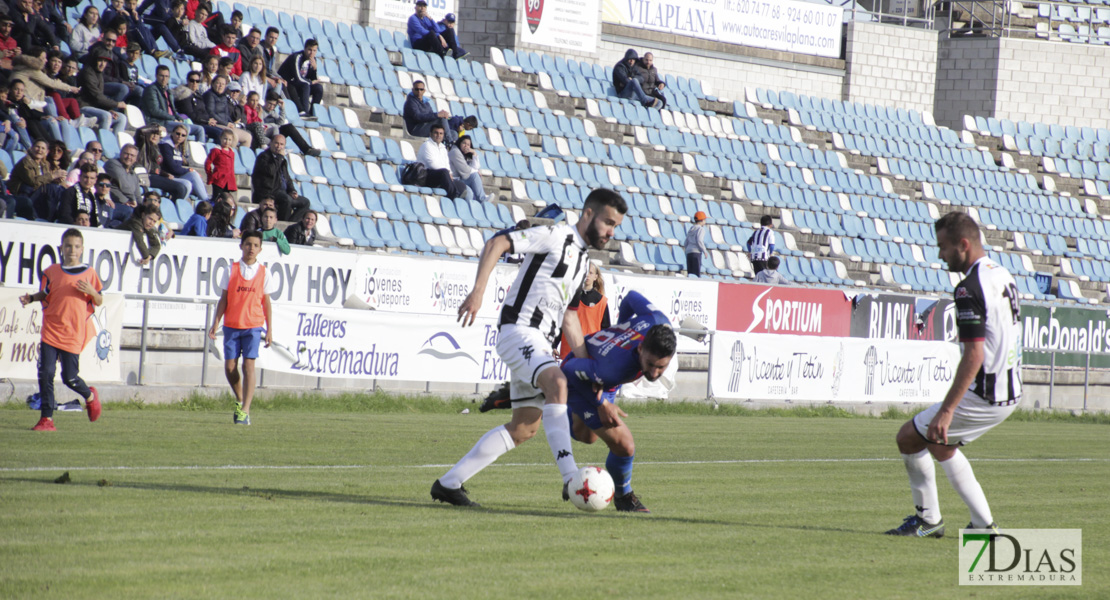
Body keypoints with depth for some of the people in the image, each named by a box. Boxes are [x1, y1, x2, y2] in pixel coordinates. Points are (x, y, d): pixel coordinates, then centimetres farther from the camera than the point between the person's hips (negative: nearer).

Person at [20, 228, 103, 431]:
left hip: (74, 334, -2)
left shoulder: (89, 273, 2)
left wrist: (91, 292, -15)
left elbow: (99, 302, 5)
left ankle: (90, 396, 31)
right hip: (50, 330, 2)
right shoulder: (51, 272, 5)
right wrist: (30, 298, -3)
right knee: (45, 373, -8)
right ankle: (46, 418, -1)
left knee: (70, 377, -1)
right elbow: (44, 295, 16)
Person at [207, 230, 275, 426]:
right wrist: (215, 323, 0)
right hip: (231, 325, 1)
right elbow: (224, 298, 6)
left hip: (253, 325, -1)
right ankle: (240, 401, 26)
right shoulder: (231, 270, 3)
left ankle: (245, 410, -14)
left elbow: (266, 302, 7)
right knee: (230, 367, 0)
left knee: (248, 365, -12)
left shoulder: (263, 272, 3)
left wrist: (269, 329, 5)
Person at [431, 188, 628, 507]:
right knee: (557, 383, -33)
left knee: (525, 427, 9)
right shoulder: (556, 236, -7)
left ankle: (448, 483, 16)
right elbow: (496, 244, -14)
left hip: (540, 344, 10)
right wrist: (478, 291, -26)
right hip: (518, 330, -10)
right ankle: (570, 478, -44)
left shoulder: (582, 257, 20)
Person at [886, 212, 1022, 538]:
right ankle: (984, 525, 20)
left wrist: (946, 410, -25)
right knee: (939, 443, 24)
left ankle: (928, 520, 12)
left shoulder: (970, 288, -20)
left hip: (983, 396, -9)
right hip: (1009, 393, 9)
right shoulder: (1002, 275, 10)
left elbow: (974, 355, -26)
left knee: (909, 437, 4)